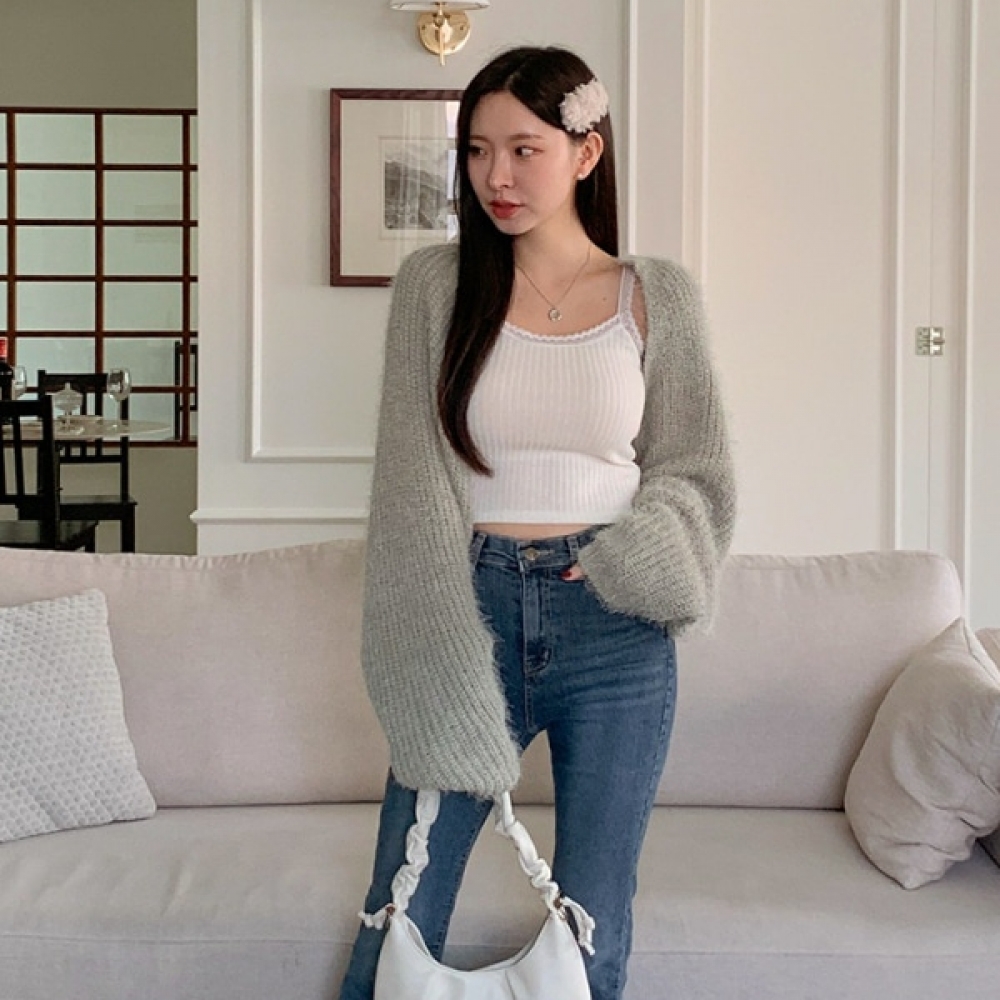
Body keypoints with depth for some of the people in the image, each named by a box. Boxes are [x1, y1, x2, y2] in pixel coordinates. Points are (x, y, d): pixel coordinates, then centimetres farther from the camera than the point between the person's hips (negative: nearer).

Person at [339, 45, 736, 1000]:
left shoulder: (657, 297, 4)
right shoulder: (434, 285, 2)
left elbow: (696, 477, 8)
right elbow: (413, 485, -3)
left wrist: (619, 565, -11)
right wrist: (448, 677, -10)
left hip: (614, 633, 0)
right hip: (469, 610, 0)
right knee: (399, 920, 4)